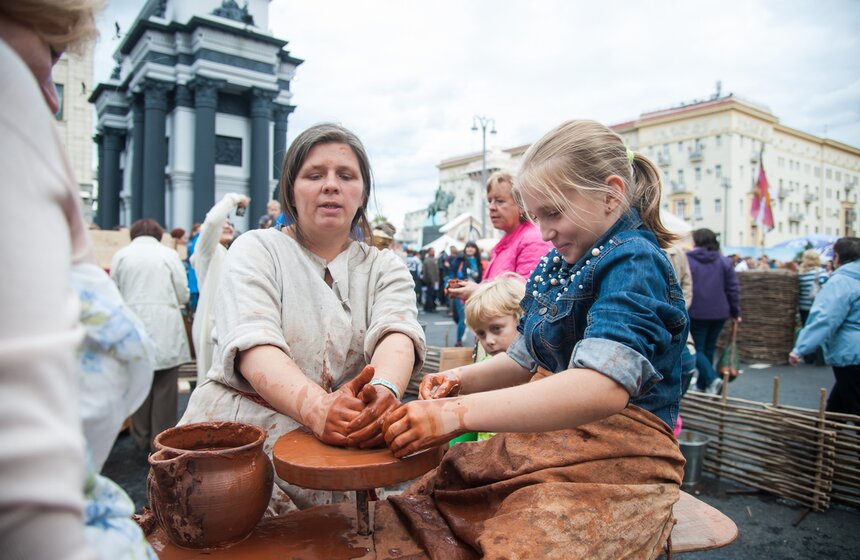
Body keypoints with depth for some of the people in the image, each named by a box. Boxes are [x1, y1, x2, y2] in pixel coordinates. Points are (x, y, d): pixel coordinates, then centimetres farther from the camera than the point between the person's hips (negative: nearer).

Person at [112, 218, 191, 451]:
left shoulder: (121, 255, 3)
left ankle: (142, 439, 23)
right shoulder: (169, 254, 0)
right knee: (164, 388, 4)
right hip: (165, 330, -2)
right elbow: (183, 295, 0)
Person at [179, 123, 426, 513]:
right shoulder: (256, 250, 2)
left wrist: (385, 390, -35)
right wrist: (317, 407, -35)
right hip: (234, 439, -2)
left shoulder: (385, 268, 10)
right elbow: (253, 344, -16)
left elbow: (396, 333, -11)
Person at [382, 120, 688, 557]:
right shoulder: (556, 265, 11)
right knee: (408, 514, -2)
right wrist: (462, 380, -2)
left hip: (613, 462, -7)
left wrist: (459, 413, -34)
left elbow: (604, 386, -32)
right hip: (545, 444, 7)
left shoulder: (633, 263, -15)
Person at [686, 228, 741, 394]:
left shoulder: (686, 260, -7)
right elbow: (733, 288, 5)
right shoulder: (724, 262, 6)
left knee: (697, 349, 3)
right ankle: (702, 384, 23)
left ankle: (711, 379, -17)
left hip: (696, 313, -4)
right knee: (709, 348, 15)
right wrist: (735, 312, 11)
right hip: (719, 312, 4)